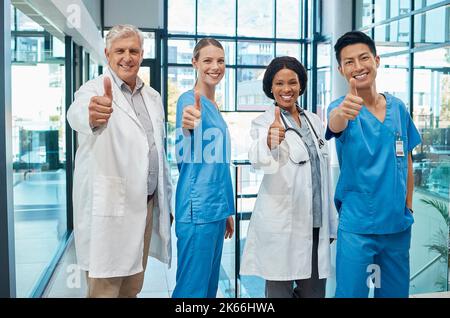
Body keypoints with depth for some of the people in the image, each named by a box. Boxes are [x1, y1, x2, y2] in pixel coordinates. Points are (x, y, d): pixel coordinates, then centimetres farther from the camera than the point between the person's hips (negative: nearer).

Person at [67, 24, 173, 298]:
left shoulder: (153, 96, 13)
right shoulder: (94, 90, -7)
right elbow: (77, 114, -32)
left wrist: (166, 202, 18)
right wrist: (91, 114, -56)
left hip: (146, 204, 6)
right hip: (109, 209, -6)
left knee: (133, 288, 15)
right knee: (105, 288, -1)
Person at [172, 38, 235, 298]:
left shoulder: (214, 106, 14)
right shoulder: (190, 100, -11)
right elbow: (185, 151, -30)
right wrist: (188, 123, -53)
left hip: (216, 207, 9)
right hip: (197, 208, -9)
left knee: (210, 282, 17)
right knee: (192, 288, -3)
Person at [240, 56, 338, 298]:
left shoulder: (315, 121, 11)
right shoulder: (263, 122, -5)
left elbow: (325, 174, 15)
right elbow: (259, 162, -27)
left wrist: (331, 223, 14)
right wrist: (269, 142, -50)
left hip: (316, 224, 5)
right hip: (281, 226, -5)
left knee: (314, 292, 12)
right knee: (280, 290, 4)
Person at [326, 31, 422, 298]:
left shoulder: (398, 107, 3)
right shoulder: (342, 107, -10)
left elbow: (406, 161, 13)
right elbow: (334, 124, -35)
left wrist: (408, 207, 10)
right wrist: (343, 112, -56)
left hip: (399, 224, 5)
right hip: (357, 226, -4)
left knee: (395, 292, 17)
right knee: (351, 292, 2)